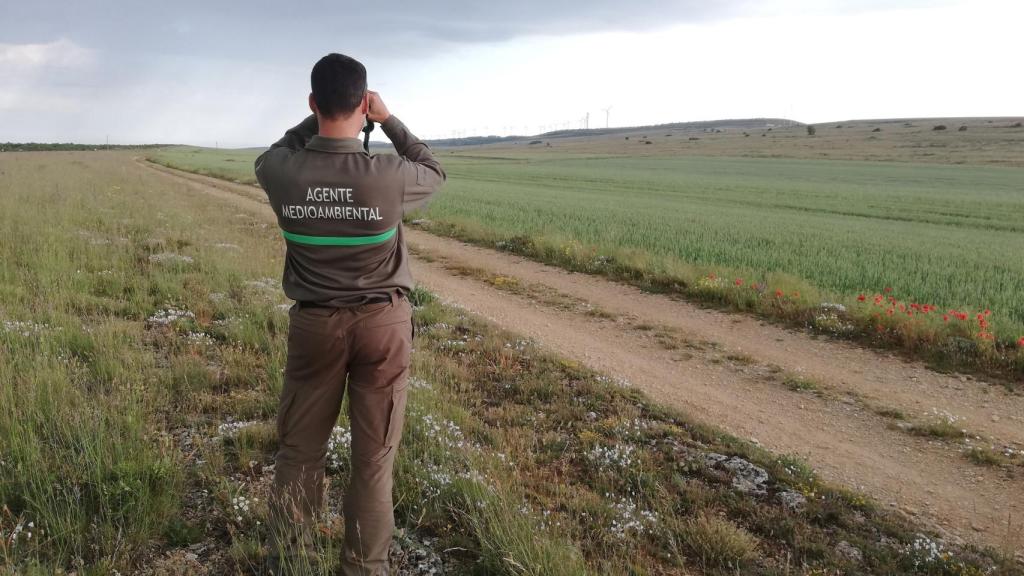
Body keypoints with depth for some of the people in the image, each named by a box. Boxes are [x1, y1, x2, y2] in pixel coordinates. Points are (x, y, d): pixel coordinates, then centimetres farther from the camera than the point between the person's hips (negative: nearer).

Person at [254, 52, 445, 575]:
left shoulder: (280, 173, -11)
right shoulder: (389, 177, -18)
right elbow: (433, 172, 7)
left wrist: (319, 117, 16)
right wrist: (389, 120, 11)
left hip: (314, 322, 2)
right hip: (384, 323, -2)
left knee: (298, 450, 16)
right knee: (374, 458, 9)